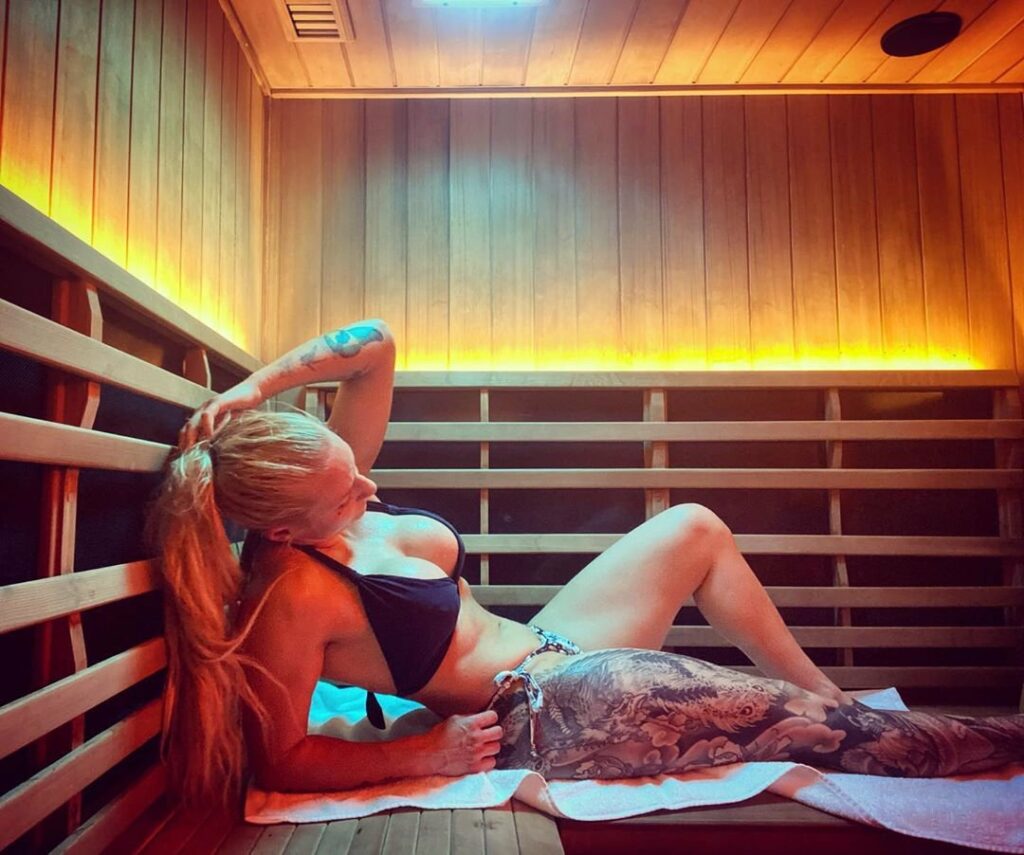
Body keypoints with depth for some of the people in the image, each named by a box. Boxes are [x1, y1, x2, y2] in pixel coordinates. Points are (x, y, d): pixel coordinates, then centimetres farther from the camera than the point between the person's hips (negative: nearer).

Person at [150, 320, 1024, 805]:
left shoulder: (322, 488, -6)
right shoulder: (294, 593, -26)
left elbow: (374, 345, -7)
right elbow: (278, 761, -19)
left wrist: (255, 386, -16)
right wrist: (428, 754, -17)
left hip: (540, 656, 9)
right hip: (546, 719, -9)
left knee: (694, 528, 15)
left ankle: (829, 695, 27)